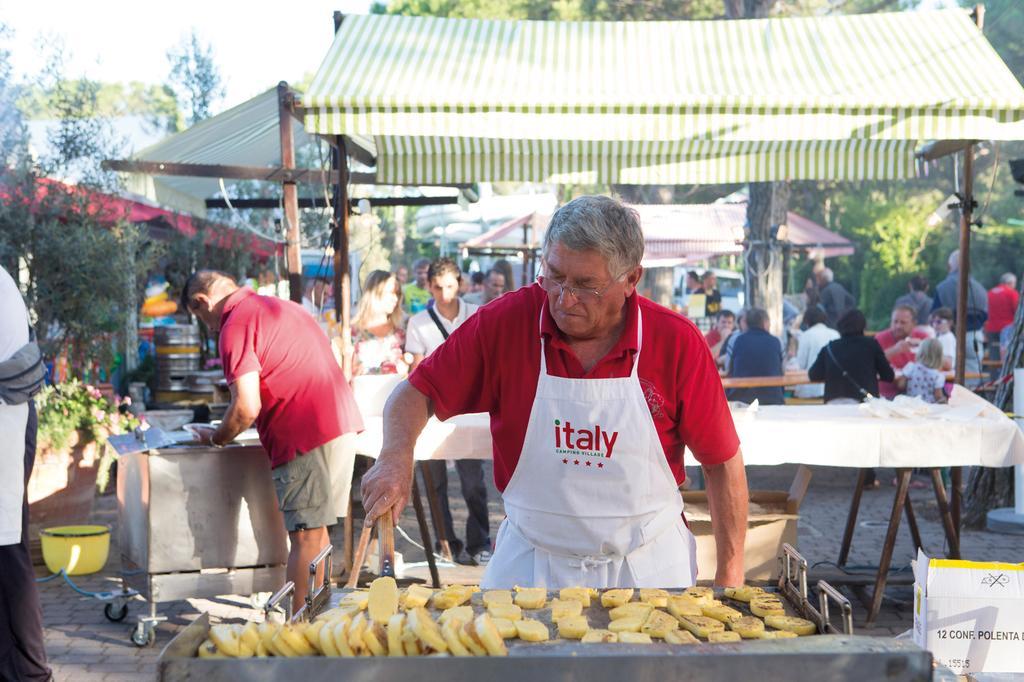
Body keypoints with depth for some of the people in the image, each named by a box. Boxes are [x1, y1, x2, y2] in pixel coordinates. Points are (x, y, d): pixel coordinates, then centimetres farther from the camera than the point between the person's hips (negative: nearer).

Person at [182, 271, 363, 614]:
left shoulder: (235, 325, -8)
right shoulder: (281, 306, 20)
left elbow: (246, 408, -15)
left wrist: (215, 438, 3)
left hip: (306, 437, -9)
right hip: (341, 422, 9)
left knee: (305, 537, -6)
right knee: (316, 533, 16)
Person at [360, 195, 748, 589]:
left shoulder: (677, 342, -13)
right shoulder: (504, 321, -12)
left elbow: (723, 464, -6)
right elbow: (418, 392, -3)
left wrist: (730, 578, -6)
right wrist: (397, 457, -24)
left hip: (648, 568, 0)